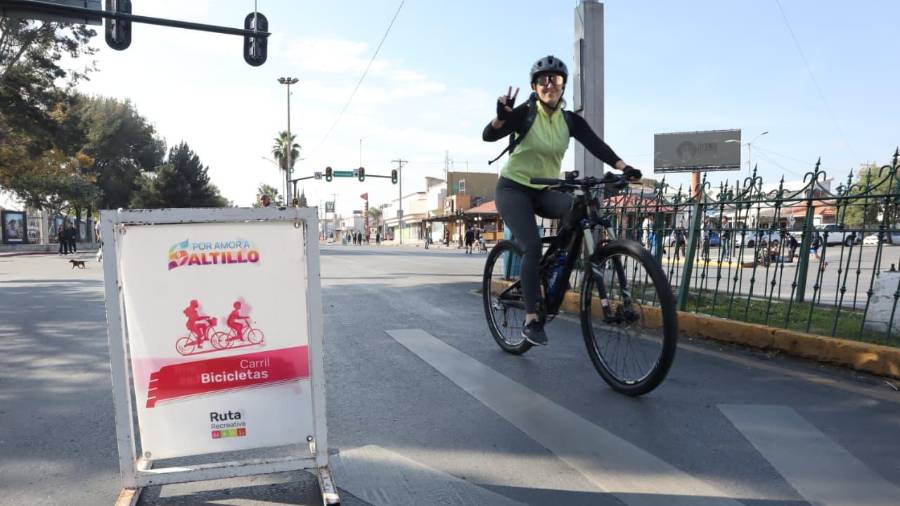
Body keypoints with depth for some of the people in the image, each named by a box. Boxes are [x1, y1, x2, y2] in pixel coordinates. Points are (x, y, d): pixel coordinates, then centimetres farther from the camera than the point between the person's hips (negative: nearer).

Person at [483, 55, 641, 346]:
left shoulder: (570, 121, 0)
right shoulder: (525, 113, -11)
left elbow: (596, 145, -13)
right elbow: (489, 135, -23)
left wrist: (624, 167, -29)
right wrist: (501, 116, -44)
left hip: (545, 191, 4)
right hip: (513, 188, -4)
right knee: (533, 246, -22)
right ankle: (531, 320, -14)